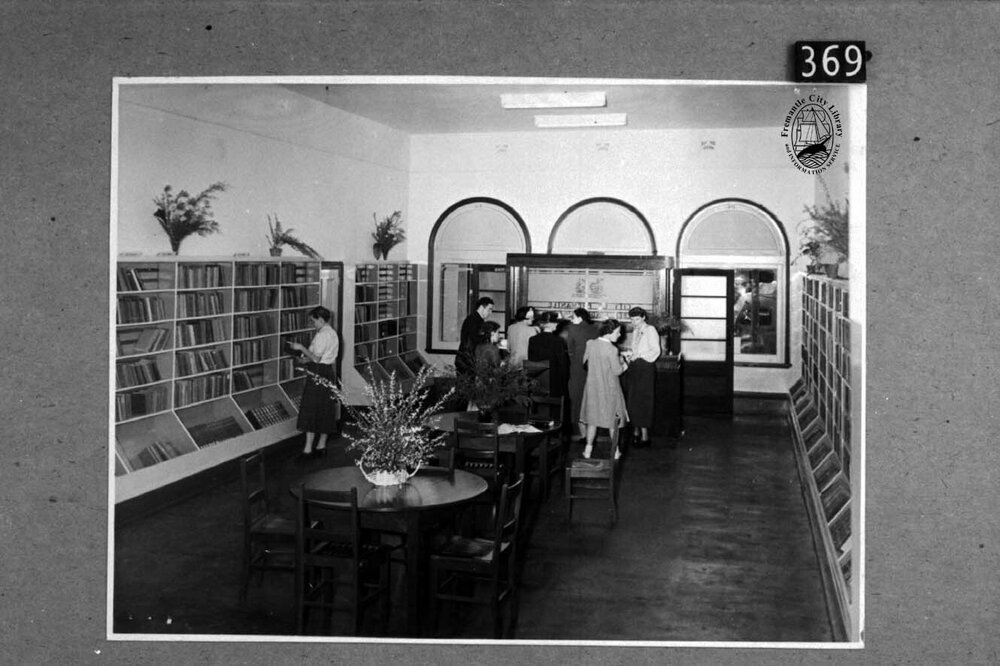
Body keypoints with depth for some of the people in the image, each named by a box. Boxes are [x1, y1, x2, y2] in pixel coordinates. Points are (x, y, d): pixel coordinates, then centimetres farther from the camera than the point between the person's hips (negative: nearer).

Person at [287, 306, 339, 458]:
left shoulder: (321, 334, -15)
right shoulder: (333, 333, 15)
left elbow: (316, 358, -19)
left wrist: (301, 348, -13)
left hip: (318, 372, -9)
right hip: (329, 372, 10)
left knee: (311, 410, -6)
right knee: (326, 409, 12)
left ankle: (308, 448, -7)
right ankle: (321, 445, 18)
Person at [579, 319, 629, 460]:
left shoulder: (590, 344, -6)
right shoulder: (612, 350, -21)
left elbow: (585, 361, 9)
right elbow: (617, 371, -16)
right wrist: (622, 363, 3)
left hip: (593, 386, 4)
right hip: (609, 388, -4)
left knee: (592, 418, 15)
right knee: (613, 418, 11)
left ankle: (588, 449, 15)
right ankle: (615, 451, 19)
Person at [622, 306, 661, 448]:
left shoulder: (650, 330, -6)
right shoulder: (635, 331, 18)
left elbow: (656, 351, -13)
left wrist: (639, 355, -22)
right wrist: (630, 354, 4)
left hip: (645, 368, -7)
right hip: (633, 367, 7)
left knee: (642, 401, -8)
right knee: (631, 400, 5)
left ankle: (645, 436, -5)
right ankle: (636, 432, 14)